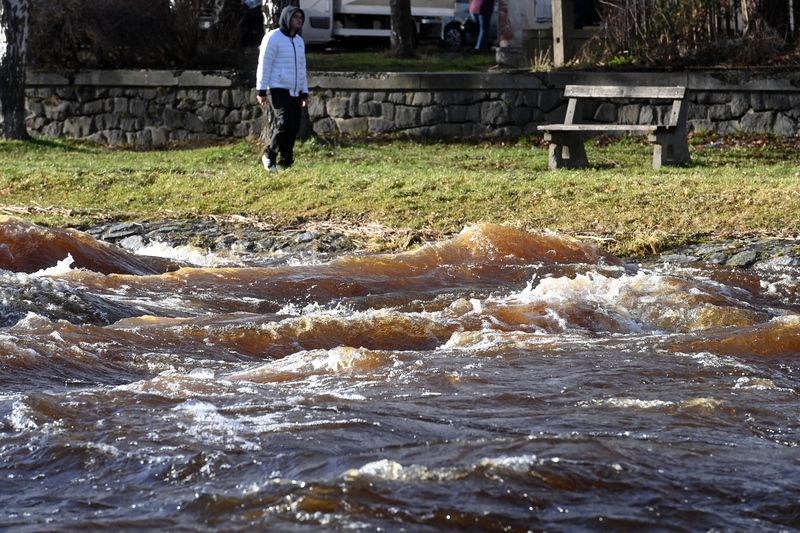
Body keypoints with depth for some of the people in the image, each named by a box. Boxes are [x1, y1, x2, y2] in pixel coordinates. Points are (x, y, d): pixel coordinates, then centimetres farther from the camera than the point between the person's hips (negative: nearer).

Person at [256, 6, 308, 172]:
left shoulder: (299, 41, 15)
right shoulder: (273, 38, -7)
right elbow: (264, 65, -10)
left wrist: (304, 93, 16)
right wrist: (261, 91, -14)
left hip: (294, 92, 7)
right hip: (278, 90, -7)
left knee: (294, 128, 1)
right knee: (284, 124, -20)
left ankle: (286, 164, 7)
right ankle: (269, 155, -3)